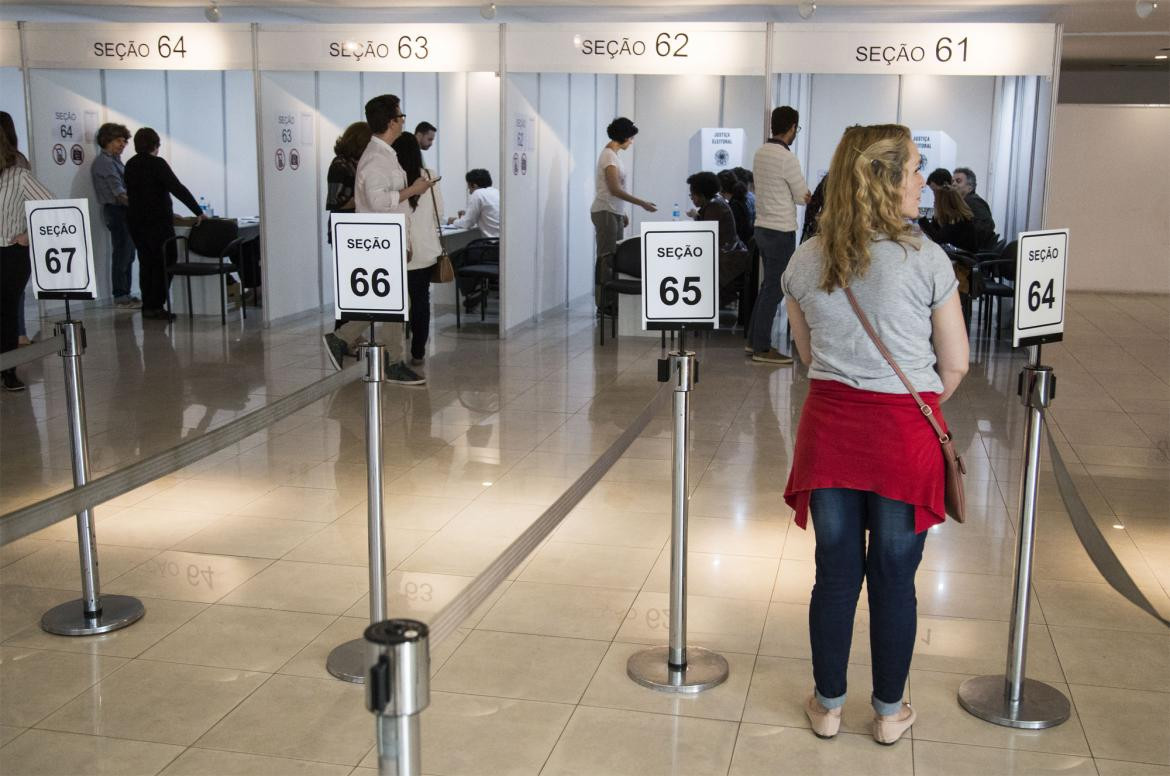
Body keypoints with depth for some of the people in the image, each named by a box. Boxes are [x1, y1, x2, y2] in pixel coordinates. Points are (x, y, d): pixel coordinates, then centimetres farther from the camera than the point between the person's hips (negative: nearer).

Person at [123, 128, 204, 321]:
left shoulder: (130, 165, 11)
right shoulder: (157, 164, -11)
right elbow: (177, 189, -19)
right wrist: (198, 212, -17)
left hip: (135, 221, 7)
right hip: (158, 222, -7)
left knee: (146, 262, 13)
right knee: (163, 263, -2)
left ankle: (147, 306, 13)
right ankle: (156, 306, -5)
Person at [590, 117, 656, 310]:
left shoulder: (612, 155, 15)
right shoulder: (608, 155, -14)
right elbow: (615, 189, -20)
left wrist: (622, 213, 19)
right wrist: (641, 203, -18)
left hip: (614, 213, 9)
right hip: (605, 213, -9)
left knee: (615, 257, 9)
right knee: (606, 258, -6)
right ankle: (603, 304, -2)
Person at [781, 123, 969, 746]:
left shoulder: (805, 260, 1)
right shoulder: (925, 259, -11)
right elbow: (955, 363, -5)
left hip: (830, 425, 3)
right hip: (904, 436, -3)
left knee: (835, 573, 14)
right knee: (894, 578, 10)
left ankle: (828, 705, 27)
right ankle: (889, 713, 26)